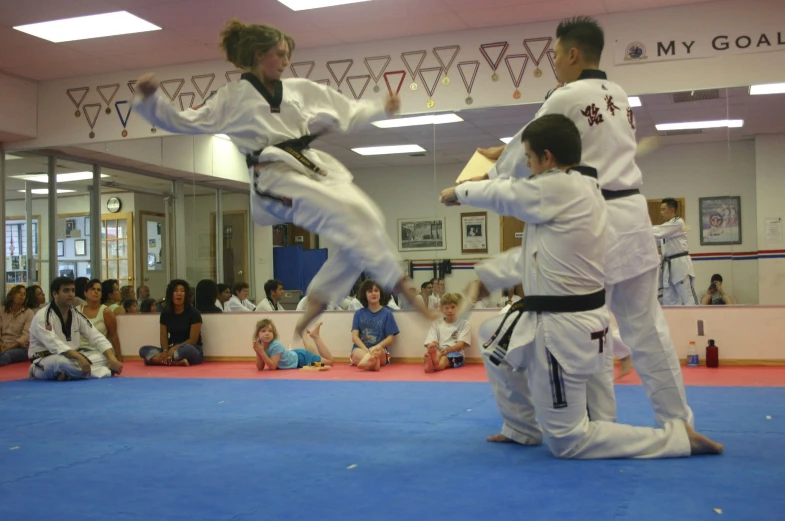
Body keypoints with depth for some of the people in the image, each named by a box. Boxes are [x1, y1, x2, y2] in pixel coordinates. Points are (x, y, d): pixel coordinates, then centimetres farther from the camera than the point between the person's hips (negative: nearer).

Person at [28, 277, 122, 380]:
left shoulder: (77, 315, 5)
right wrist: (79, 357, -45)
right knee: (63, 362, -41)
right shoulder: (42, 317, -17)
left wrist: (112, 359, -18)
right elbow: (53, 344, -32)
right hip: (45, 363, -7)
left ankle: (68, 374, -21)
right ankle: (107, 371, -30)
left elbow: (97, 338, 0)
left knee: (104, 356, -12)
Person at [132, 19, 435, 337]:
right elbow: (183, 122, 4)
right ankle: (402, 287, -14)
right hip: (276, 178, -7)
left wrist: (383, 108, 17)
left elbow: (346, 112, 25)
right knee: (350, 218, -24)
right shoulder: (232, 98, 6)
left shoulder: (300, 89, 18)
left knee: (367, 220, -5)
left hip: (314, 167, 7)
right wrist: (150, 99, -11)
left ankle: (319, 299, 6)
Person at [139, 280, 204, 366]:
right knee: (144, 350, -19)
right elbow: (163, 337, 2)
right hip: (172, 349, 6)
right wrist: (165, 351, -20)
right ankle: (178, 362, -34)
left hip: (192, 350, -6)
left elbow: (193, 340, -13)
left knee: (186, 349, -42)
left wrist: (174, 349, -24)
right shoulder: (165, 313, 5)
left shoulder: (193, 313, -8)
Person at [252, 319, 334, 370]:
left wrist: (261, 352, -42)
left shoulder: (276, 345, -35)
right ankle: (305, 336, 46)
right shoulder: (260, 344, -18)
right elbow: (260, 368, -15)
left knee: (330, 361, 7)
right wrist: (258, 353, -30)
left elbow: (273, 367, -36)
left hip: (301, 358, -6)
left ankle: (315, 336, 18)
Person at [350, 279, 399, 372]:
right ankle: (373, 362, -67)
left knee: (376, 352, -37)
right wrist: (367, 350, -17)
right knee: (357, 353, -36)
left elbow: (390, 338, 3)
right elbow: (354, 336, 3)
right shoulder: (359, 313, 10)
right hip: (360, 349, 0)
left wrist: (376, 347, -18)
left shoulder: (387, 313, 6)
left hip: (380, 351, 0)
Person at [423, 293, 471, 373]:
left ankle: (432, 364, -74)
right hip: (438, 353, 2)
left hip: (455, 353, -2)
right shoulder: (436, 324, 20)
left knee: (446, 358, -40)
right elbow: (429, 343, 6)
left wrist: (448, 349, -25)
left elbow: (461, 344, -3)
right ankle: (430, 361, -73)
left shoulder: (464, 324, 13)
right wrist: (431, 346, -22)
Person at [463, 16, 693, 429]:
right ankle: (676, 421, 18)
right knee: (645, 326, 12)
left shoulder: (567, 98, -10)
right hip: (631, 216, 8)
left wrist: (484, 180, 17)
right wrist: (504, 153, 28)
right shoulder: (619, 97, 16)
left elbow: (528, 153, -2)